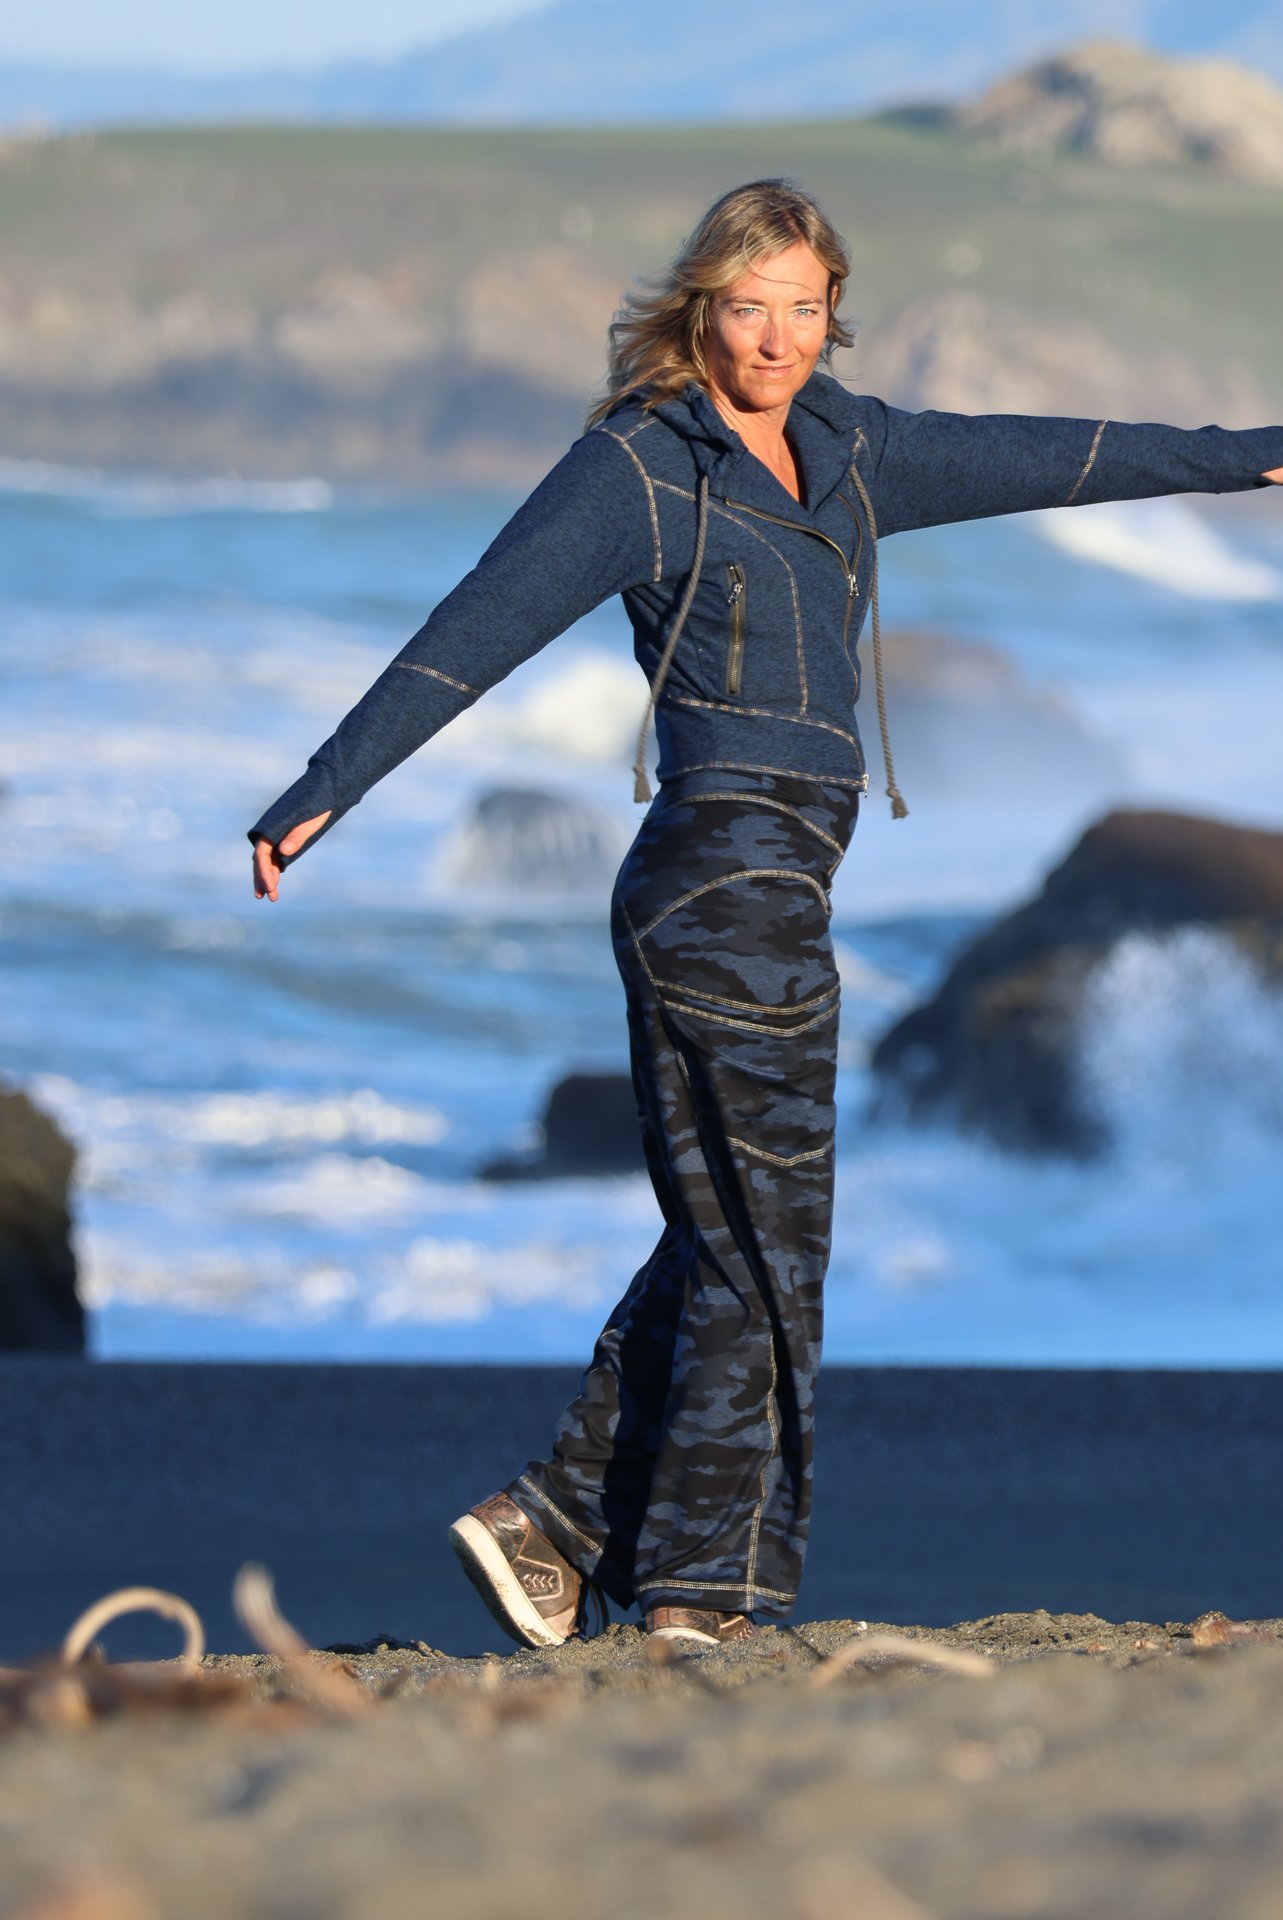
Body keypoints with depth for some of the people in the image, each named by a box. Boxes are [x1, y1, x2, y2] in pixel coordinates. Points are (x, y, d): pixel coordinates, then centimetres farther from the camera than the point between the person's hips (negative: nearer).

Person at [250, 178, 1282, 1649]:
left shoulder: (837, 451, 14)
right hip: (729, 882, -8)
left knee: (720, 1247, 13)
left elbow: (1034, 460, 23)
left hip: (766, 896, 8)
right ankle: (706, 1595, 1)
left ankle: (550, 1524, 16)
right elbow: (474, 632, -14)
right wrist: (320, 795, -22)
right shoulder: (638, 466, -8)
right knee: (765, 1254, -4)